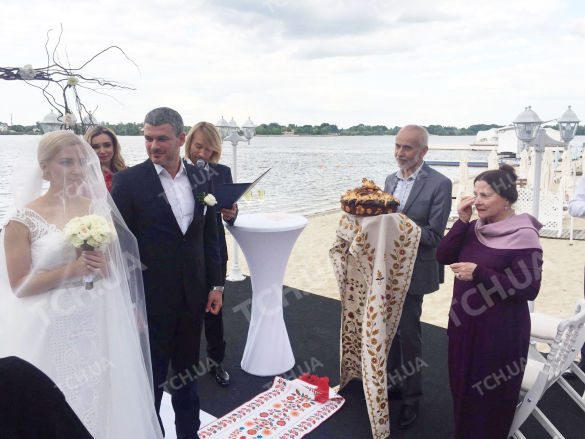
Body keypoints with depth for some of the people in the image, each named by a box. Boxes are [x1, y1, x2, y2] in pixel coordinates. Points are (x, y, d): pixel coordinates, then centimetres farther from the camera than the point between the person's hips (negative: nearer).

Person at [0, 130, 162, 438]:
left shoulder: (99, 208, 3)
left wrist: (102, 265, -11)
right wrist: (73, 269, -18)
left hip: (100, 326, 3)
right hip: (52, 331, -3)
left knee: (104, 404, 13)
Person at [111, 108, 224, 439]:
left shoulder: (201, 178, 2)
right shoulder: (128, 180, -10)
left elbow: (210, 235, 7)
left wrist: (216, 284, 6)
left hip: (193, 297, 4)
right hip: (152, 298, -4)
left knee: (187, 373, 21)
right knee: (152, 377, 13)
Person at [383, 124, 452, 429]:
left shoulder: (439, 184, -13)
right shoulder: (391, 180, 7)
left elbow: (434, 235, -16)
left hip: (413, 272, -6)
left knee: (408, 335, 5)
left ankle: (411, 398, 25)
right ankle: (394, 382, 39)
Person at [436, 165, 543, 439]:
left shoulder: (524, 235, -17)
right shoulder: (475, 227, 2)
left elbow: (529, 290, -20)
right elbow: (443, 256, -3)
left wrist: (479, 273, -26)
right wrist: (462, 221, -11)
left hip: (500, 331, -7)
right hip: (465, 323, 7)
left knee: (491, 397, 12)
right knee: (462, 387, 23)